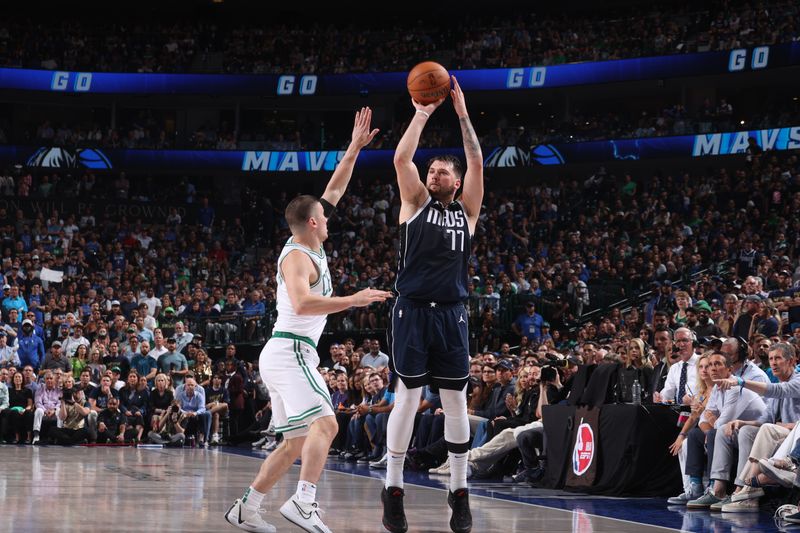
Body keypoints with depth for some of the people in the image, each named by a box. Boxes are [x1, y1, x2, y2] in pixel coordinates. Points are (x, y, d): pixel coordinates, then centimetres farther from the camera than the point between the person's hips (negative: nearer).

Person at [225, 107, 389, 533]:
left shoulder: (312, 245, 14)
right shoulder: (297, 257, -12)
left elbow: (334, 190, 22)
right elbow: (302, 303, -31)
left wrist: (355, 148, 20)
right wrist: (353, 300, -31)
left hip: (288, 354, 10)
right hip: (289, 351, -10)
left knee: (296, 443, 10)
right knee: (325, 423, -24)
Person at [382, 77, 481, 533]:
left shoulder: (467, 211, 13)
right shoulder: (416, 203, 9)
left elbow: (477, 162, 4)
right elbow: (402, 158, -4)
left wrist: (463, 113, 3)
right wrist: (422, 113, 0)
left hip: (452, 314, 2)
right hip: (413, 311, -2)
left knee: (456, 401, 3)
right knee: (408, 397, -2)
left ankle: (460, 492, 10)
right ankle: (393, 489, 5)